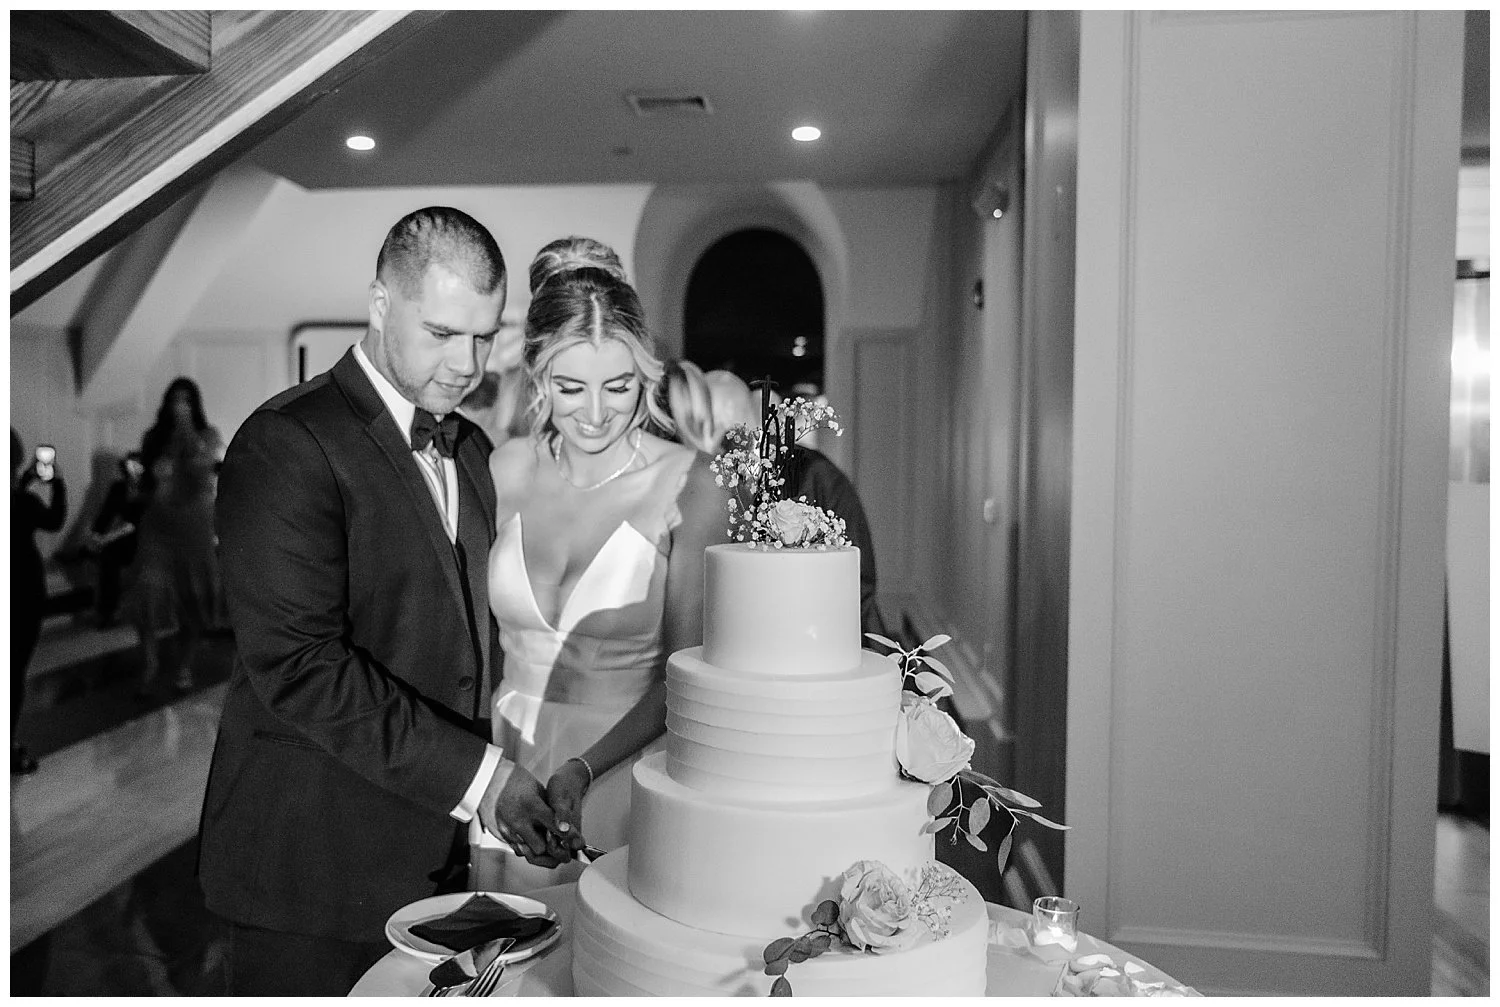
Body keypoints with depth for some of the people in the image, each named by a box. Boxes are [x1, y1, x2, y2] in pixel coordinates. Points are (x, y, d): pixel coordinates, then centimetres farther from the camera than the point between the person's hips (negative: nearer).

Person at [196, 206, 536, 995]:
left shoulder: (472, 449, 10)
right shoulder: (288, 444, -14)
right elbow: (298, 665, -22)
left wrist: (502, 786, 0)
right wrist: (473, 773, -22)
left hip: (435, 852, 7)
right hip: (314, 865, -6)